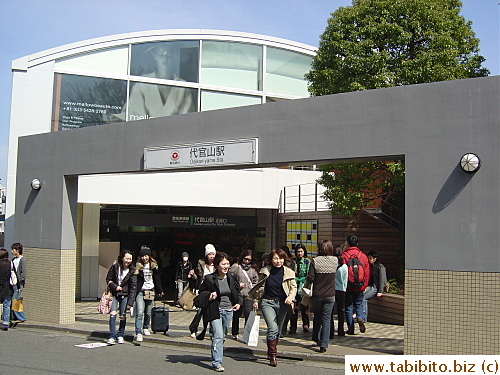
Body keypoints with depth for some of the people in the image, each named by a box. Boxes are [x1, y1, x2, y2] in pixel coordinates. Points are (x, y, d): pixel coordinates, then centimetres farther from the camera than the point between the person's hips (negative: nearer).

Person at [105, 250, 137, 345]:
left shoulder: (132, 271, -5)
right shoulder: (114, 267, -3)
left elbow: (133, 287, -7)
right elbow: (108, 279, 7)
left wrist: (130, 302, -13)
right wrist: (115, 286, -12)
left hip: (125, 295, 0)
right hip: (114, 294, 0)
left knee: (123, 316, 3)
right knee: (113, 314, -13)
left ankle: (120, 336, 20)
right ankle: (112, 337, -10)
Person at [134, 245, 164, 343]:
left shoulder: (154, 266, 6)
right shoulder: (138, 266, -2)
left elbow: (157, 279, 13)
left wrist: (160, 291, 15)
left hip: (151, 291, 3)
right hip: (140, 292, -3)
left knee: (148, 313, 11)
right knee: (139, 312, -13)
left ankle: (146, 328, 33)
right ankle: (138, 333, -14)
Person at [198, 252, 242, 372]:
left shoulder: (232, 277, 4)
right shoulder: (209, 279, -8)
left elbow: (238, 292, 18)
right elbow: (201, 293, 4)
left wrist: (239, 303, 3)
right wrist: (209, 297, -15)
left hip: (228, 311, 5)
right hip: (216, 311, -5)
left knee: (222, 336, 16)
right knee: (218, 336, -15)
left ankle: (216, 355, 36)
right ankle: (216, 362, -12)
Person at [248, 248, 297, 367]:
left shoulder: (288, 272, 0)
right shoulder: (265, 271, 0)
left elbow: (293, 287, 3)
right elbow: (260, 287, 10)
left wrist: (291, 297, -16)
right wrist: (256, 300, 8)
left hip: (282, 304, 2)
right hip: (267, 302, -2)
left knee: (277, 330, 10)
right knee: (273, 328, -17)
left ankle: (270, 352, 29)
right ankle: (272, 355, -11)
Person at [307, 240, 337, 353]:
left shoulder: (315, 261, -12)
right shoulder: (335, 261, -4)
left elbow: (310, 279, -13)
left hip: (317, 295, 0)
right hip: (330, 295, 0)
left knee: (317, 317, 20)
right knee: (326, 319, 3)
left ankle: (317, 339, 34)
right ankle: (323, 345, -1)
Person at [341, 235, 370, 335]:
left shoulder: (344, 255, -9)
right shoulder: (363, 256, 1)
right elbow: (367, 273, 5)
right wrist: (364, 286, 14)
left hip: (347, 286, -2)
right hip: (359, 286, 2)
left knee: (348, 306, 7)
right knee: (359, 304, 17)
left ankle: (350, 328, 7)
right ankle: (360, 318, -11)